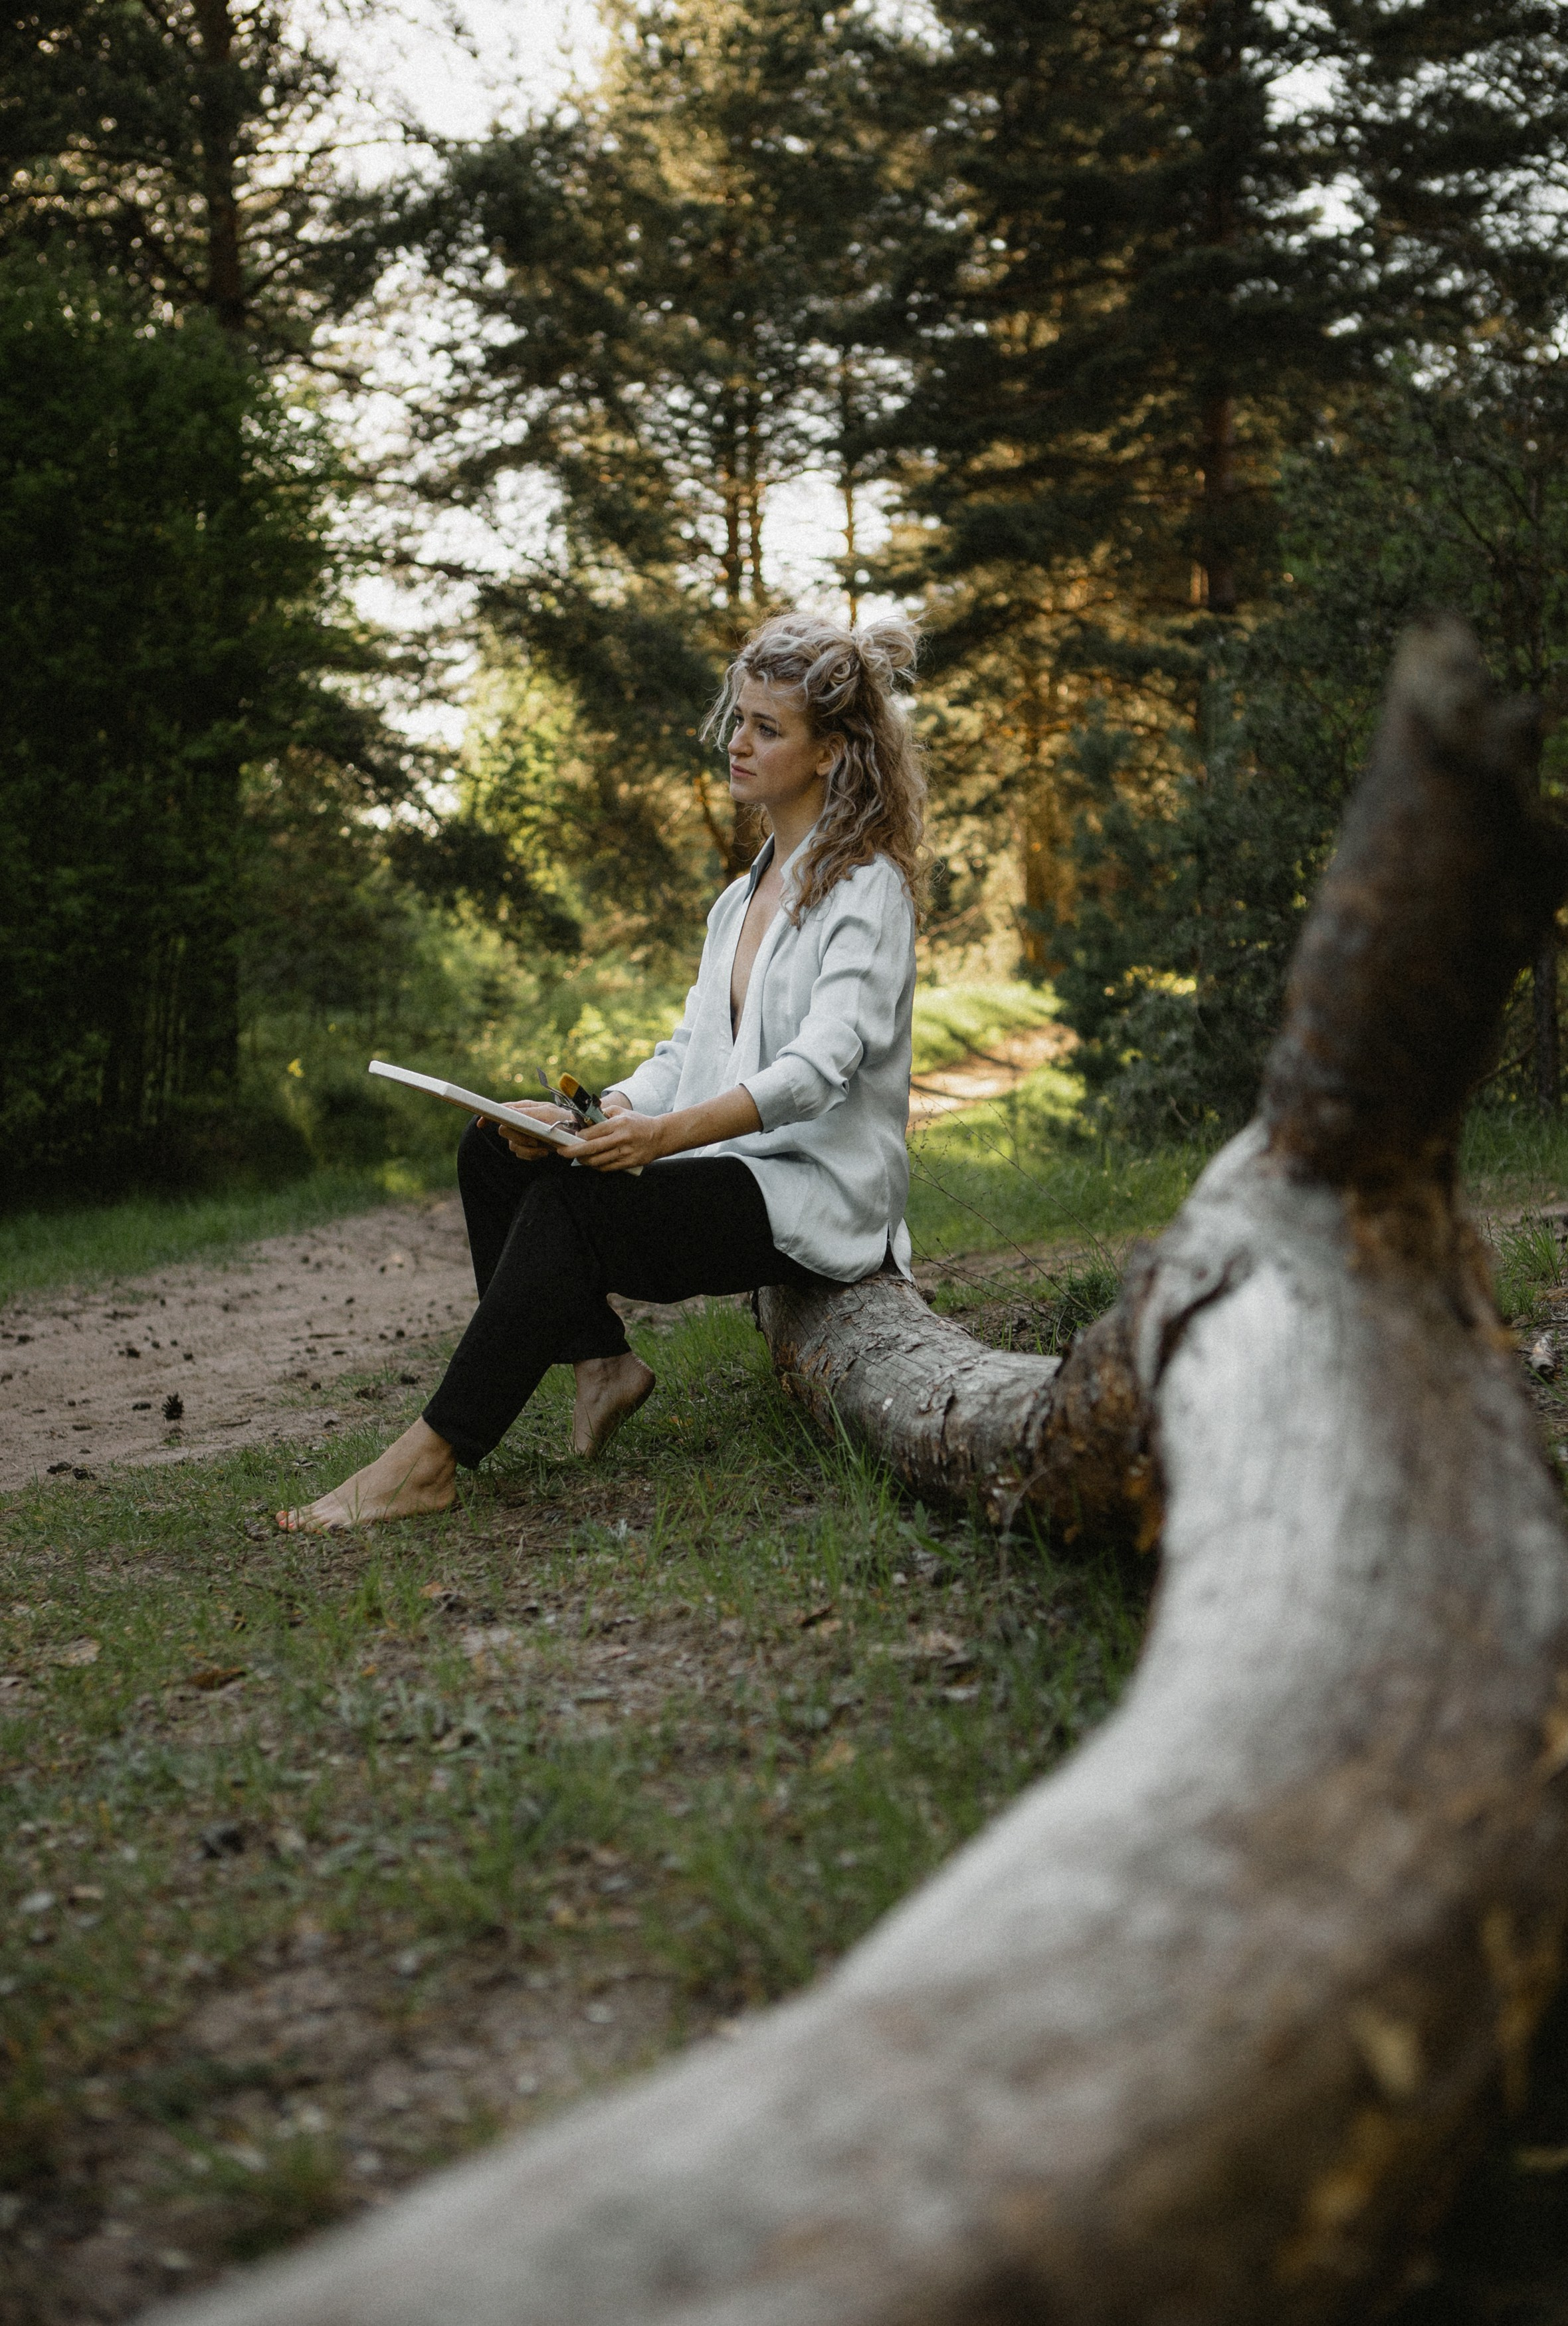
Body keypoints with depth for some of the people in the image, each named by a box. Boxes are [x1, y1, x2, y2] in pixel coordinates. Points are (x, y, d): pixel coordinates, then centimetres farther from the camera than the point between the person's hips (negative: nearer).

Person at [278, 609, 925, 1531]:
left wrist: (667, 1132, -36)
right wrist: (583, 1119, -6)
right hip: (727, 1170, 8)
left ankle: (432, 1459, -28)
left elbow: (818, 1067, -22)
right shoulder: (743, 898, 19)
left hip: (816, 1195, -8)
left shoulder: (868, 889, -8)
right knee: (497, 1151, -7)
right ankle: (600, 1361, -4)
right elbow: (689, 1058, 13)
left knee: (571, 1203, -28)